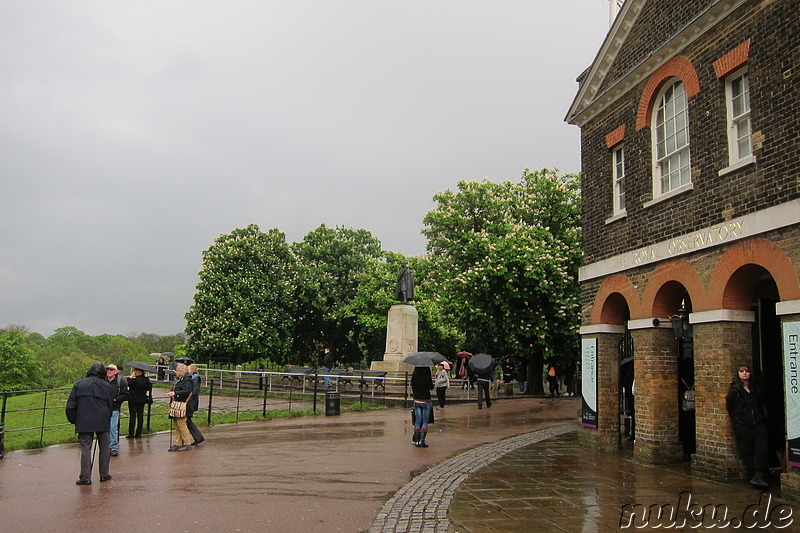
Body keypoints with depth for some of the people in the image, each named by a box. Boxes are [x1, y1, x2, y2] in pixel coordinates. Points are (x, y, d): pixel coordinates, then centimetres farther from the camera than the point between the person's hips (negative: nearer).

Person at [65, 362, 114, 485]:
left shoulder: (78, 384, 4)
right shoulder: (106, 386, 5)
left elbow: (71, 405, 4)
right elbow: (111, 406, 11)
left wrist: (73, 420, 15)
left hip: (83, 422, 0)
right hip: (102, 422, 0)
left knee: (85, 449, 2)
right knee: (104, 448, 11)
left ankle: (85, 477, 0)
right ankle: (104, 474, 15)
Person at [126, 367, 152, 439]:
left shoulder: (135, 380, -20)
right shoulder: (146, 380, 0)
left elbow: (127, 384, -14)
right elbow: (149, 388, 9)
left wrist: (131, 377, -8)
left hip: (133, 400, -6)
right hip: (142, 400, 6)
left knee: (132, 416, 0)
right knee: (140, 416, 8)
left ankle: (131, 434, 2)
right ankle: (138, 433, 11)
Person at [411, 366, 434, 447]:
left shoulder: (414, 376, -3)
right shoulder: (427, 376, -15)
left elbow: (412, 387, 7)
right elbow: (431, 387, -3)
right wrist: (432, 382, 15)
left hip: (416, 401, 4)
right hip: (426, 401, -4)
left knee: (417, 421, 11)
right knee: (425, 422, 4)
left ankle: (416, 440, 10)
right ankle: (422, 441, -2)